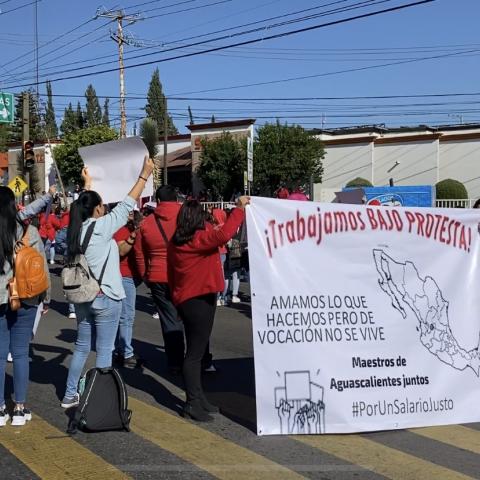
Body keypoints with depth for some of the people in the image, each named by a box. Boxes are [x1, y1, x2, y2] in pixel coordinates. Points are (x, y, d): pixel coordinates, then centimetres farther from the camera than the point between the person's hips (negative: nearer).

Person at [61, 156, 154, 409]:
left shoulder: (76, 228, 3)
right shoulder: (100, 227, -15)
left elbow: (83, 205, 22)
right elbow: (126, 206, -12)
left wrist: (87, 185, 37)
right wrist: (144, 175, -6)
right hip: (106, 298, -7)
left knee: (82, 347, 17)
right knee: (104, 351, 1)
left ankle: (70, 395, 23)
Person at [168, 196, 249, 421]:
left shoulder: (176, 242, 9)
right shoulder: (199, 239, -17)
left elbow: (171, 275, 15)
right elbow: (224, 234, -31)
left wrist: (176, 299, 23)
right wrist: (240, 208, -21)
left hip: (185, 300, 9)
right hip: (200, 301, -9)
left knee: (196, 350, 15)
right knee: (195, 352, -6)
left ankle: (198, 398, 23)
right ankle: (193, 403, -3)